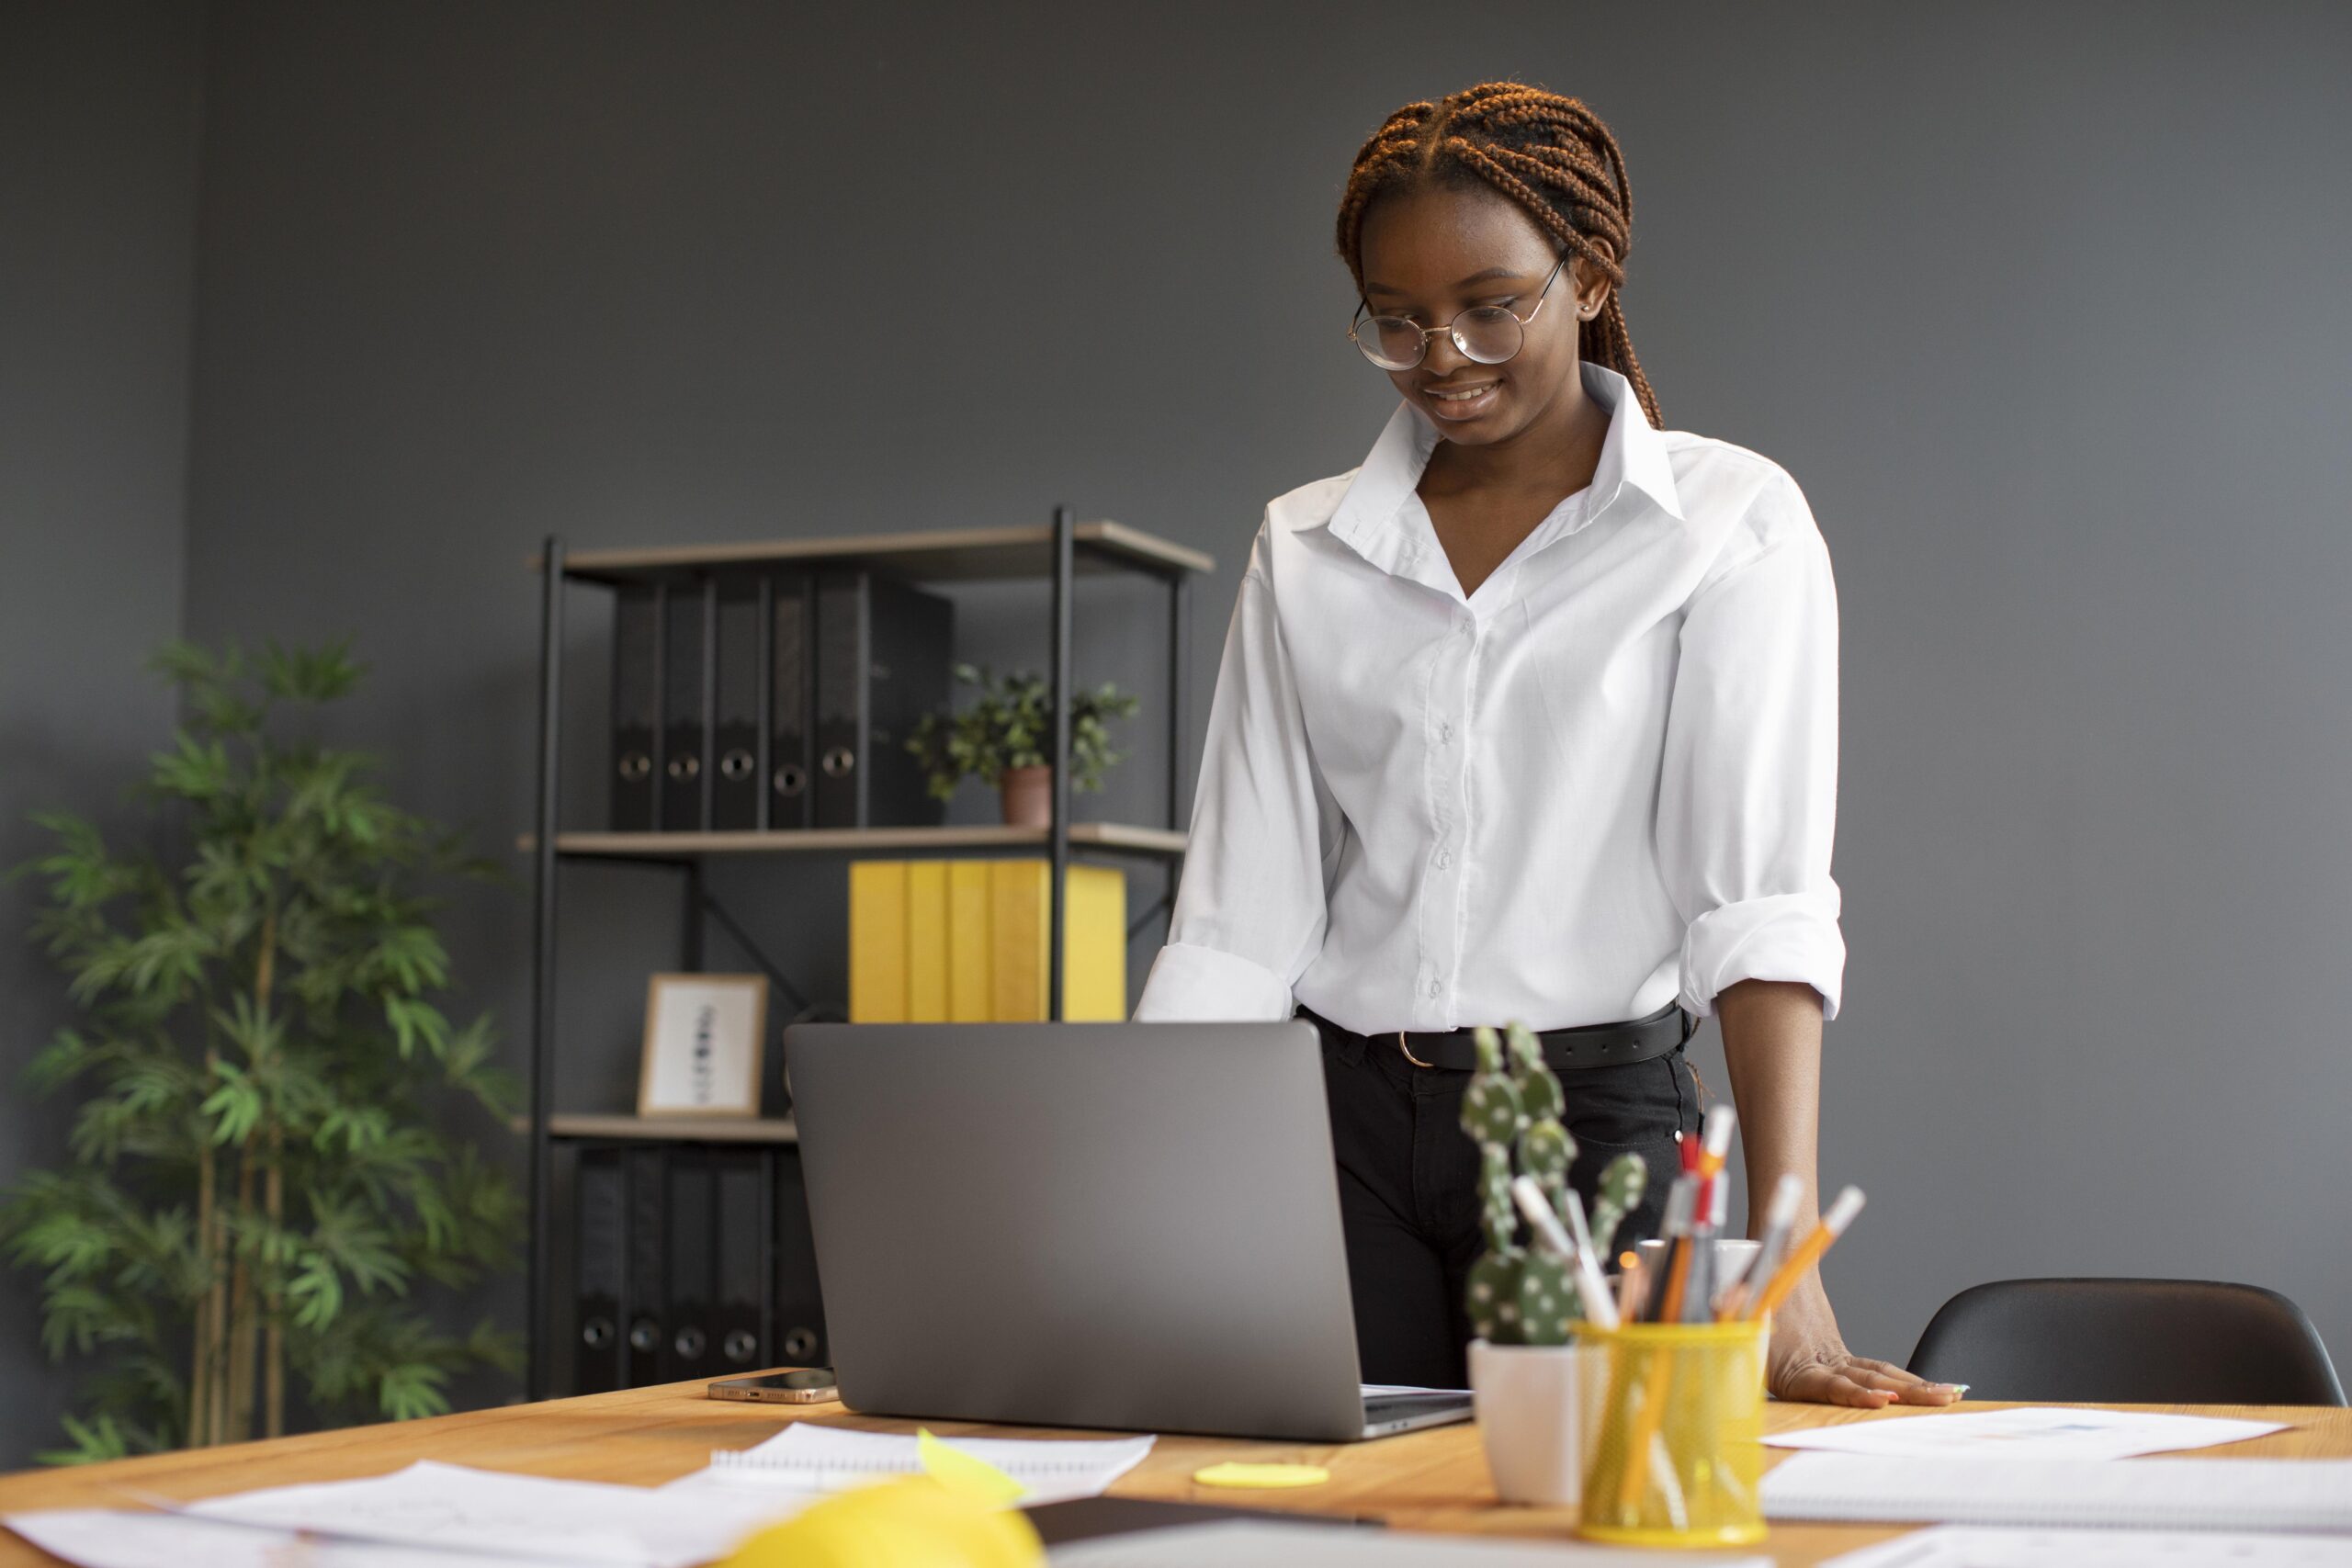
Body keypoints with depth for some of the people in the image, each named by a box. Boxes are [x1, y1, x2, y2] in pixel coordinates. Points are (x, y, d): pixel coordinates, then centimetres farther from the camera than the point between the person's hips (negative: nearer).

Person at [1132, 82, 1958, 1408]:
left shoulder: (1728, 522, -2)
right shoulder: (1303, 552, 8)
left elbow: (1764, 902, -12)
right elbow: (1237, 927, 4)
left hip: (1601, 1117, -2)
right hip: (1341, 1126, 3)